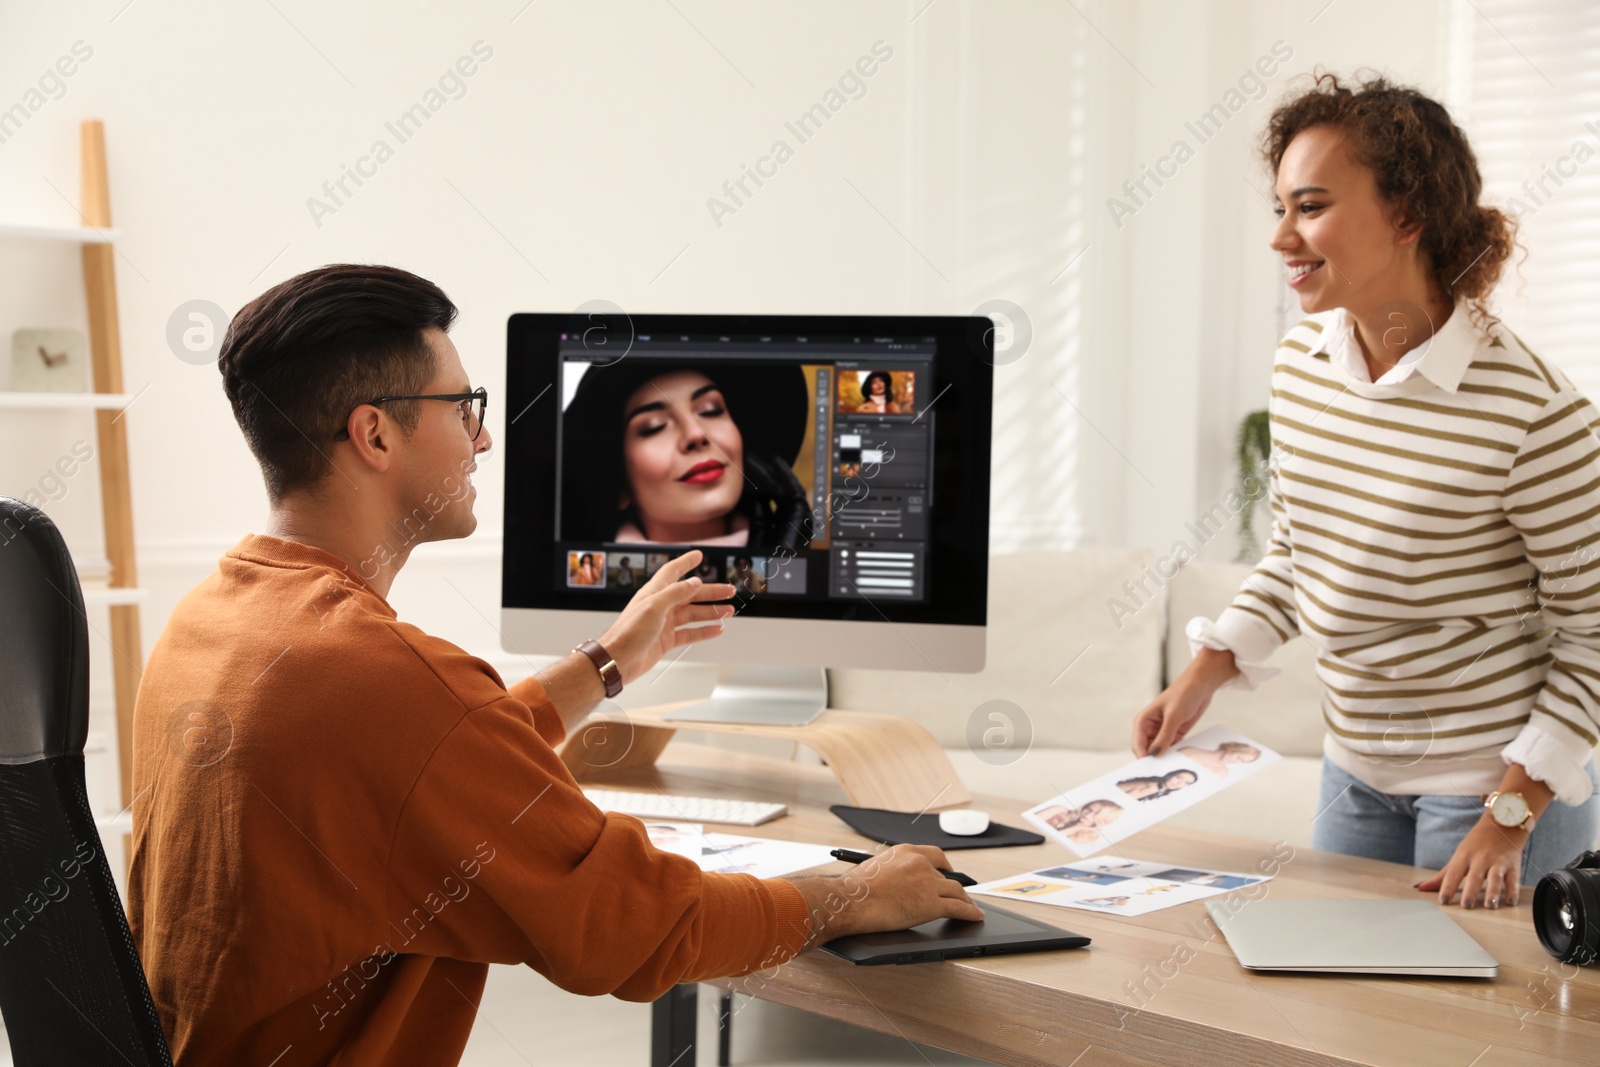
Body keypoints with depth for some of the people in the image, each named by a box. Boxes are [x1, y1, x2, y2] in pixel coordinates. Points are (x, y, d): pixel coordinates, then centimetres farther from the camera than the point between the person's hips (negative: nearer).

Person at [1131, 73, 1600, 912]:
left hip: (1496, 780, -6)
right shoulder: (1301, 362, -4)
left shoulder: (1531, 411, -23)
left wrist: (1509, 817, -16)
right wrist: (1202, 676, -1)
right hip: (1354, 767, 6)